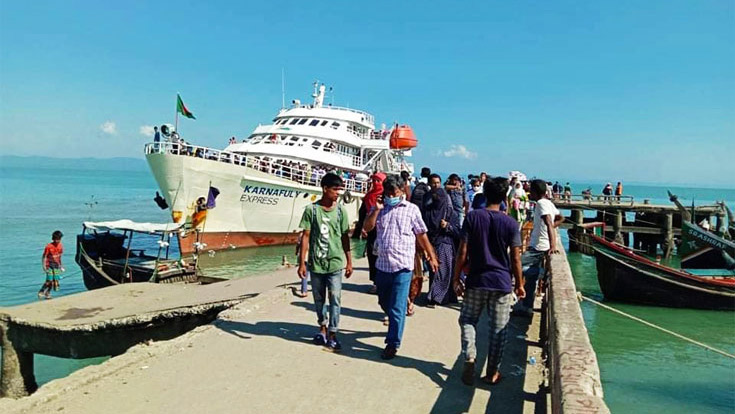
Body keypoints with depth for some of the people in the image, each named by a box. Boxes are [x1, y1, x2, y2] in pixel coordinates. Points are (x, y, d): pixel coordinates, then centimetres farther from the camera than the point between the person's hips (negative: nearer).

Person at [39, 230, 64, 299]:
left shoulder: (61, 246, 4)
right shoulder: (49, 246, -13)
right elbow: (44, 256, -9)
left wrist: (60, 265, 18)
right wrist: (44, 266, -15)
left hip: (56, 266, 5)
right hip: (49, 266, -5)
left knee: (55, 281, 2)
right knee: (49, 280, -12)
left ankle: (47, 294, 15)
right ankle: (41, 292, 6)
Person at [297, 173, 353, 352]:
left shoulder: (341, 211, 0)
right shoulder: (311, 209, -4)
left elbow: (345, 237, 5)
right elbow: (306, 236, -3)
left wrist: (349, 261, 5)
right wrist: (302, 262, -5)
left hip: (335, 263, 0)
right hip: (315, 263, 0)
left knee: (335, 299, -1)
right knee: (319, 299, 14)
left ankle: (332, 335, 9)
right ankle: (322, 328, 34)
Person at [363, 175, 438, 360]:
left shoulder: (411, 209, -1)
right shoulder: (380, 208, 8)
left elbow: (422, 235, 5)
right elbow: (367, 227, -3)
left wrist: (432, 257, 7)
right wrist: (376, 209, -14)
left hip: (402, 266, -5)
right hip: (382, 264, 5)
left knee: (396, 307, -4)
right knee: (384, 303, 19)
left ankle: (393, 344, 5)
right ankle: (396, 325, 46)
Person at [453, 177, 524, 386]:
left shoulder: (472, 217, -5)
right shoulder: (510, 223, -5)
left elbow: (463, 252, -6)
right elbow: (515, 258, -3)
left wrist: (456, 278, 2)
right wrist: (519, 284, 8)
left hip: (476, 280, 0)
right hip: (502, 282, 0)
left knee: (468, 320, 16)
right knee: (499, 328, 11)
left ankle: (469, 358, -3)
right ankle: (493, 371, 18)